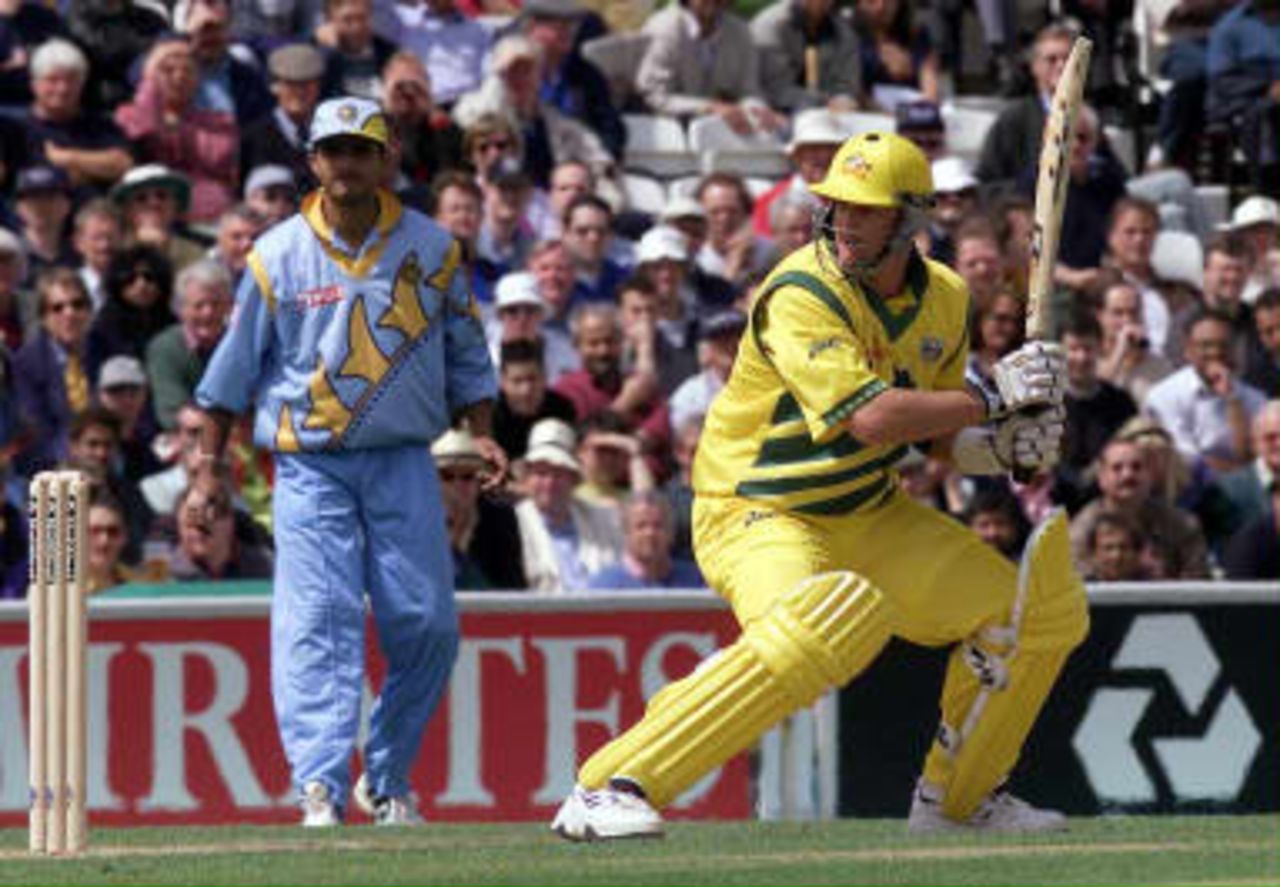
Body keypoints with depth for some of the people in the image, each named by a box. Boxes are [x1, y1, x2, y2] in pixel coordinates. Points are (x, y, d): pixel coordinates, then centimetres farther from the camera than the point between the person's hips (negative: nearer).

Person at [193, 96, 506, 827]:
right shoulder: (278, 256, 2)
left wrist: (483, 437, 4)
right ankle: (321, 787, -19)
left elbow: (466, 356, 15)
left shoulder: (431, 249, 6)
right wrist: (209, 463, 6)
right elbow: (235, 369, 8)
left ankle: (388, 779, 13)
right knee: (318, 622, -13)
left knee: (427, 623, -4)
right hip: (310, 465, -2)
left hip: (403, 463, 2)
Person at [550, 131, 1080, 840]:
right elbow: (872, 416, -32)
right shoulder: (799, 295, -23)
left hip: (869, 514, 8)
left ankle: (958, 798, 29)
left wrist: (994, 448, -9)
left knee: (1035, 609, 10)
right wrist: (993, 399, -23)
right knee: (817, 623, -38)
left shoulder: (942, 298, 1)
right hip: (757, 514, -8)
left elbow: (933, 426, 13)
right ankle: (608, 788, -34)